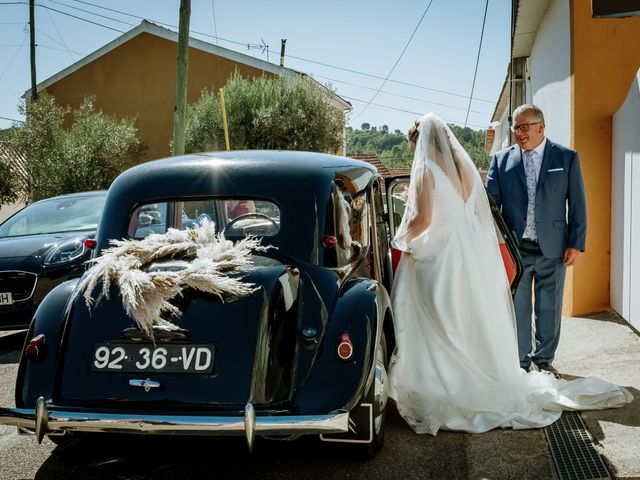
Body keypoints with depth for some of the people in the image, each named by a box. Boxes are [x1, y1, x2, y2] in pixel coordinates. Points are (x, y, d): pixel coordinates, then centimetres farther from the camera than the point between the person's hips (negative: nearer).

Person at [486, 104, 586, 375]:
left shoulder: (567, 158, 1)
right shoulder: (502, 160, 3)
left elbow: (577, 204, 1)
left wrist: (576, 244, -4)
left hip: (552, 248, 0)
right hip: (515, 248, 1)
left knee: (549, 308, 10)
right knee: (517, 308, 8)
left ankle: (544, 359, 25)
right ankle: (520, 361, 22)